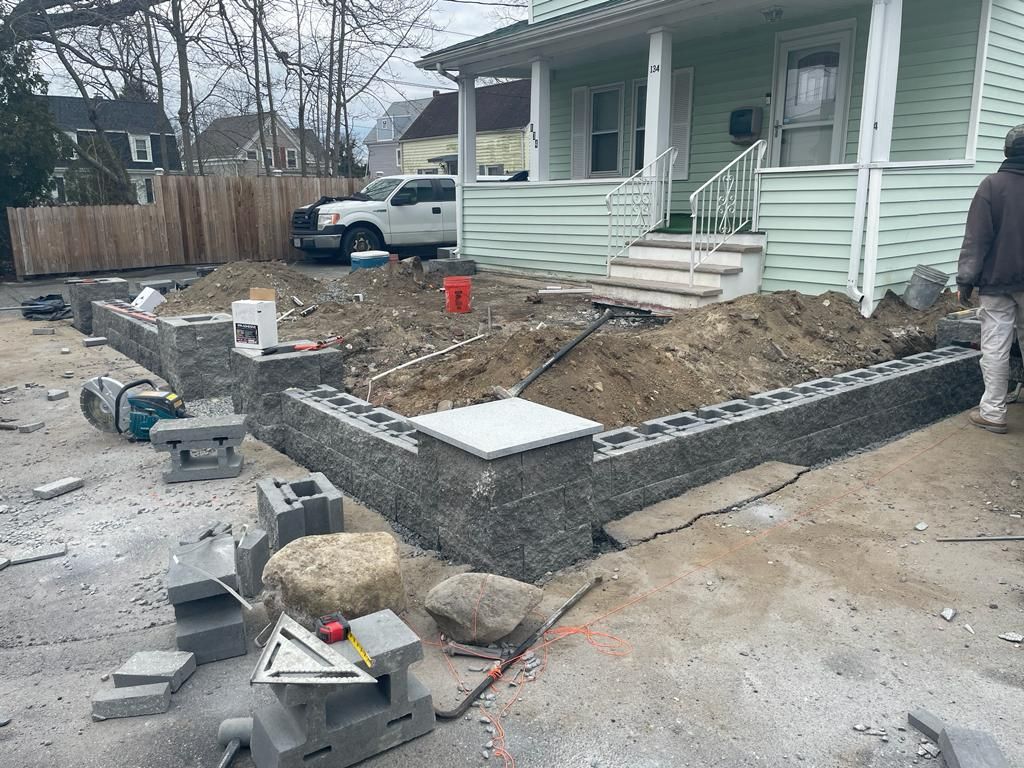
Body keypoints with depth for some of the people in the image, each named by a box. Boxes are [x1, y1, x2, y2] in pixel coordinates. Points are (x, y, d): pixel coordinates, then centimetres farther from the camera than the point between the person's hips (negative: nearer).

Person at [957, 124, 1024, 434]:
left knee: (995, 347, 0)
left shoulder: (993, 185, -8)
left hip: (996, 281, -3)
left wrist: (966, 279, -7)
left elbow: (976, 238, -11)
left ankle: (993, 413, 1)